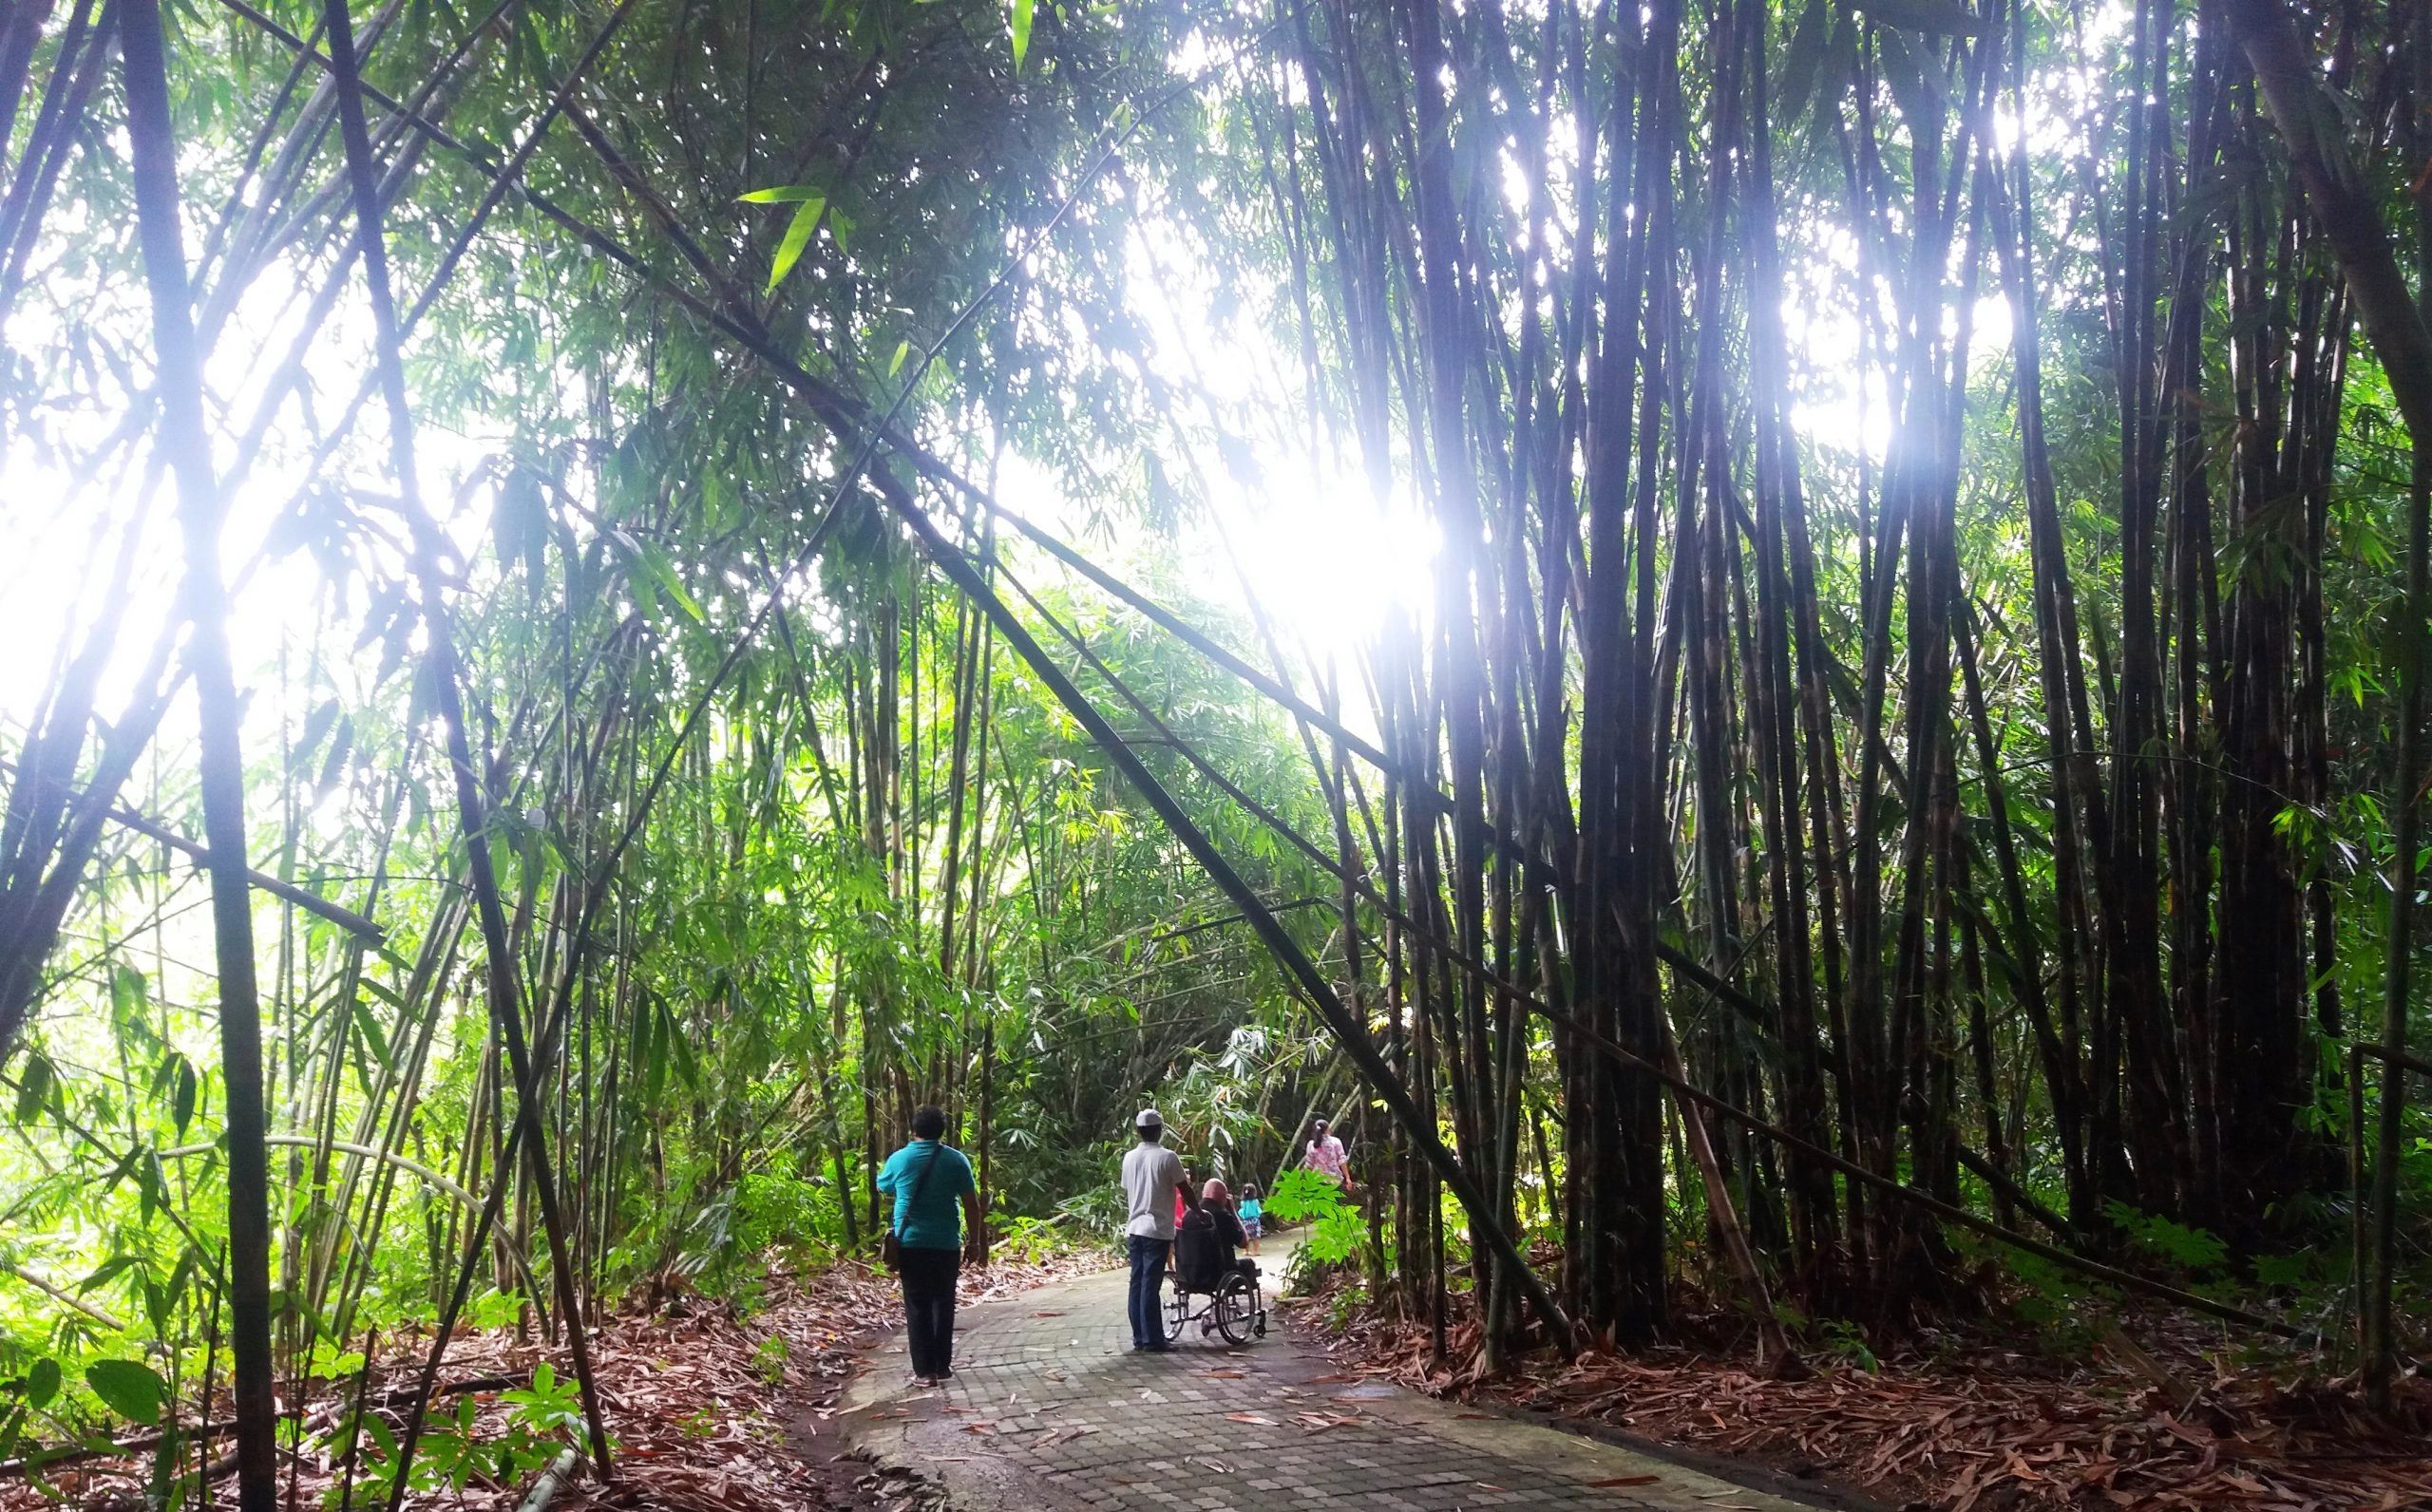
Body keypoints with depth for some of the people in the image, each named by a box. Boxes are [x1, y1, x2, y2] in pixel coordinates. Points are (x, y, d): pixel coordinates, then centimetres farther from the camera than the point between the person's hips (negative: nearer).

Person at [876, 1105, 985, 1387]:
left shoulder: (898, 1159, 1)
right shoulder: (956, 1160, -1)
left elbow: (883, 1189, 21)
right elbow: (971, 1204, -1)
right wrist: (975, 1241, 8)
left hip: (910, 1242, 0)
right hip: (946, 1243, 0)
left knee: (917, 1307, 4)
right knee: (943, 1304, 11)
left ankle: (924, 1371, 4)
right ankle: (943, 1367, 14)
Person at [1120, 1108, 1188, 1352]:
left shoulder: (1129, 1158, 6)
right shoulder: (1167, 1157, -10)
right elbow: (1183, 1190, -3)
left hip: (1135, 1228, 6)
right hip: (1157, 1230, -6)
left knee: (1137, 1283, 8)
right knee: (1151, 1285, -6)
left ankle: (1139, 1337, 12)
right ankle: (1152, 1339, -4)